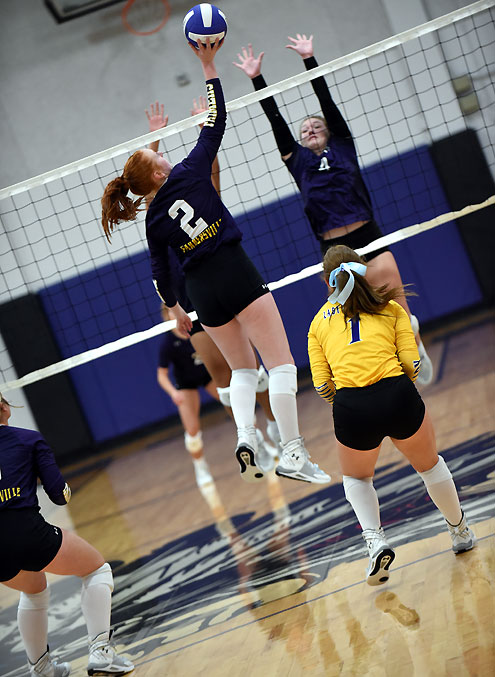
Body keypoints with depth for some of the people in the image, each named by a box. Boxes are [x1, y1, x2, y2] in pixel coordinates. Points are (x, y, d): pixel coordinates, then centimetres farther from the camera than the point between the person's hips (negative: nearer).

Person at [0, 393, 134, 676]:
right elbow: (59, 494, 2)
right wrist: (66, 490, 24)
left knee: (34, 590, 37)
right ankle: (100, 652, 4)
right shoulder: (29, 439, 7)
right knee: (97, 569, 20)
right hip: (27, 532, -4)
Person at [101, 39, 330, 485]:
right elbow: (216, 119, 0)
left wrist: (175, 310, 30)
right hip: (235, 273, -5)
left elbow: (161, 271, 15)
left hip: (202, 291, 5)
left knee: (243, 367, 21)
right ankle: (292, 453, -11)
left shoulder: (154, 221, 9)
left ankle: (245, 437, -4)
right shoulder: (189, 173, -2)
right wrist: (209, 66, 6)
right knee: (281, 363, -4)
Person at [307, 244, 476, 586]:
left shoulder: (319, 321, 17)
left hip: (351, 409, 0)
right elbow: (412, 362, 6)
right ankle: (460, 532, 44)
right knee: (430, 465, 30)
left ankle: (375, 540, 8)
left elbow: (323, 385, 10)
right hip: (398, 396, 0)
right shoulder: (390, 307, 15)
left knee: (356, 478, 30)